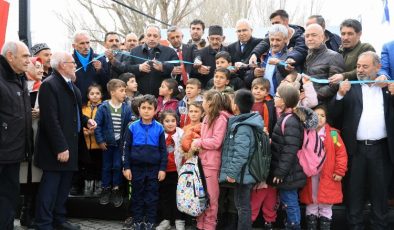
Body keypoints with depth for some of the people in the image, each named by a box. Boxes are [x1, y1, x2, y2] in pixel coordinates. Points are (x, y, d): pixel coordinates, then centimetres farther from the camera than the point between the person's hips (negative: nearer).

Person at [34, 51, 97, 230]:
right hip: (57, 148, -9)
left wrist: (86, 121, 7)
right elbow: (51, 120, -21)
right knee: (50, 187, -3)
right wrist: (60, 147, -24)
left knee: (64, 186, 15)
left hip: (70, 144, 9)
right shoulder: (49, 85, -15)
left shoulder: (71, 86, 16)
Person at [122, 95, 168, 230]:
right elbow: (126, 148, 2)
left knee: (152, 197, 6)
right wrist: (126, 167, -1)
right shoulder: (132, 127, -1)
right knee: (137, 196, 10)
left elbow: (163, 150, 3)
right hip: (137, 167, 0)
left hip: (154, 168, 0)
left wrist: (162, 168, -1)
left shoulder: (159, 128, -1)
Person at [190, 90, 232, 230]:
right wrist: (197, 145, -2)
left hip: (212, 163, -8)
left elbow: (216, 142, -18)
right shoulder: (208, 117, 15)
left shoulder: (221, 118, -11)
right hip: (202, 160, 8)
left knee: (210, 197, 2)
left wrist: (198, 142, -9)